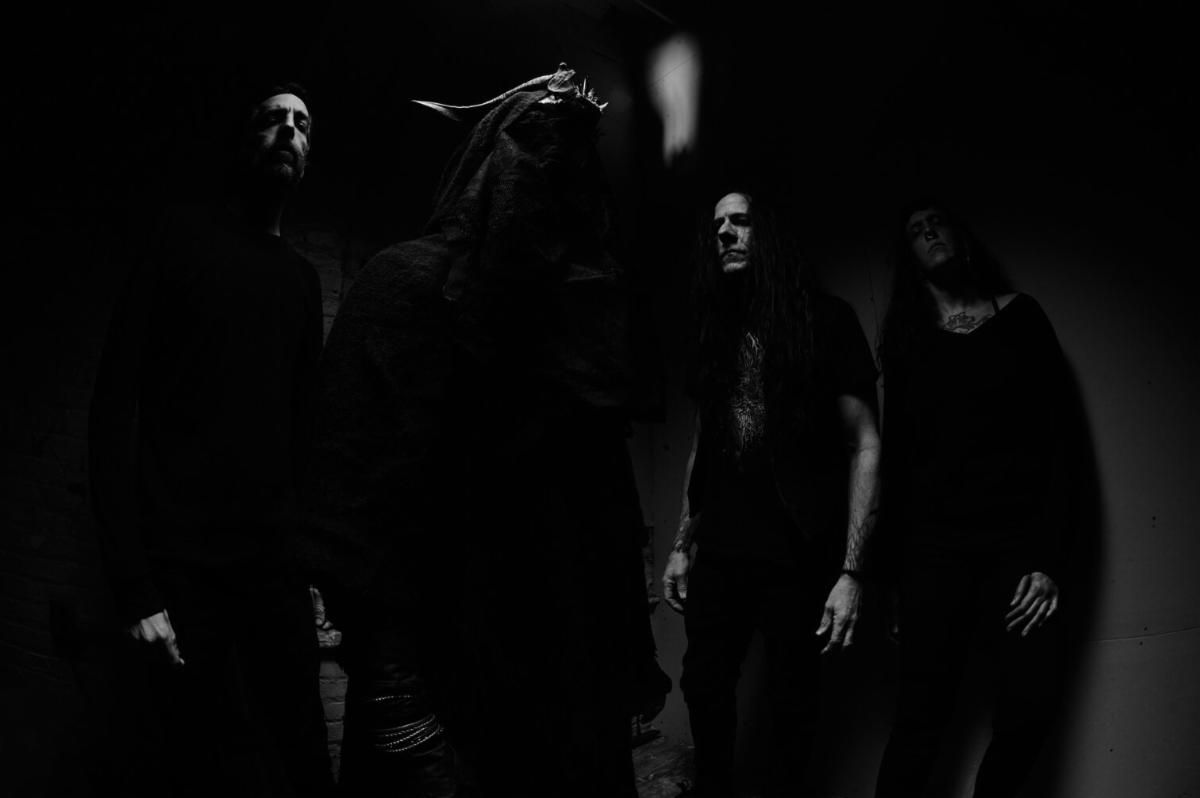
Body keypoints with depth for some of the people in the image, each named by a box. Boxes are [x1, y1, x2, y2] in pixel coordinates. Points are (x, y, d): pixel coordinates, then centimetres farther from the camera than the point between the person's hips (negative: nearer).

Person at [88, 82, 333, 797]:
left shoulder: (302, 278, 15)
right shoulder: (182, 237, 3)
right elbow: (116, 405, -4)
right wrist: (134, 586, -13)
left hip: (274, 567, 4)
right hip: (182, 567, -4)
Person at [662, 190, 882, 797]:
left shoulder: (823, 320, -5)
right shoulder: (717, 333, 11)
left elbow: (865, 445, -9)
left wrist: (850, 571, -15)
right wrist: (682, 546, 13)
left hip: (798, 559, -4)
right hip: (719, 556, 5)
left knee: (792, 702, 7)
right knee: (704, 690, 12)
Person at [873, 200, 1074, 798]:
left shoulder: (1019, 316, 9)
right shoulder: (905, 338, 11)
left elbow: (1054, 437, 2)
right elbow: (896, 455, 7)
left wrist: (1049, 557, -7)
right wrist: (897, 573, 1)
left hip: (1019, 545, 0)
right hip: (933, 548, 0)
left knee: (1028, 709, -1)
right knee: (920, 718, -3)